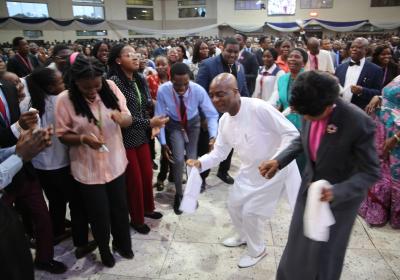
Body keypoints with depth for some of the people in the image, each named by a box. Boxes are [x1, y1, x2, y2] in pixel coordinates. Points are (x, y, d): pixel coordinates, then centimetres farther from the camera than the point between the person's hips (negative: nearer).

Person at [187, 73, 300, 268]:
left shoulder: (258, 108, -29)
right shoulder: (224, 120, -5)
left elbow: (292, 134, -24)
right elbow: (219, 152, 0)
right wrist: (201, 163, -18)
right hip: (250, 169, 7)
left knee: (250, 210, -2)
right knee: (234, 203, 14)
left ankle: (257, 251, 28)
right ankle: (244, 236, 45)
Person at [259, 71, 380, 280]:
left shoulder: (359, 123, -31)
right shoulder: (311, 110, -15)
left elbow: (370, 173, -21)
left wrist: (337, 192, -37)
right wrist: (279, 160, -10)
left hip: (341, 196, -5)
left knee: (324, 253, 13)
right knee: (297, 244, 23)